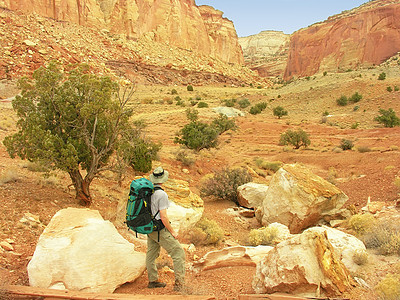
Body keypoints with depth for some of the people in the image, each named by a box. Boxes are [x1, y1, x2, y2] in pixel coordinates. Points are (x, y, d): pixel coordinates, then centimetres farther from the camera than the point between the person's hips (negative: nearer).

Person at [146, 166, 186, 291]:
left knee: (151, 254, 18)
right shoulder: (161, 194, -21)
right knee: (178, 253, -3)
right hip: (160, 230, -9)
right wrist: (172, 231, -10)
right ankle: (179, 283, -6)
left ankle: (152, 281, 31)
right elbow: (163, 217, -21)